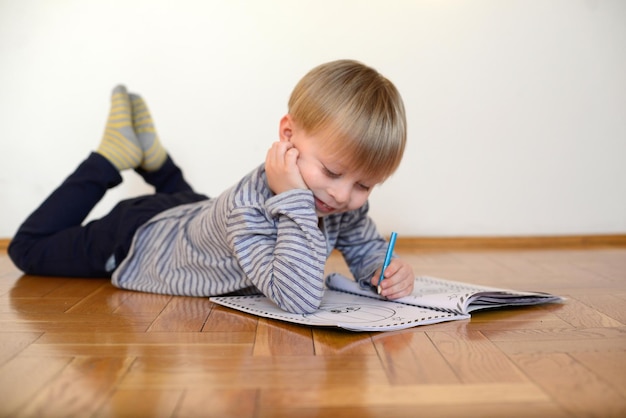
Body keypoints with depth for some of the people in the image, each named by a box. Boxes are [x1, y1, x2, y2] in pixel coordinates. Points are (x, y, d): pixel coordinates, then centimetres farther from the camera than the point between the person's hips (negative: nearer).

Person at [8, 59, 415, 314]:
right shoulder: (248, 205, -45)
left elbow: (368, 250, -7)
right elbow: (299, 300, -55)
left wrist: (388, 267, -29)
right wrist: (295, 200, -56)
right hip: (138, 240, -6)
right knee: (29, 247, 15)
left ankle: (152, 155, 42)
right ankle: (116, 154, 19)